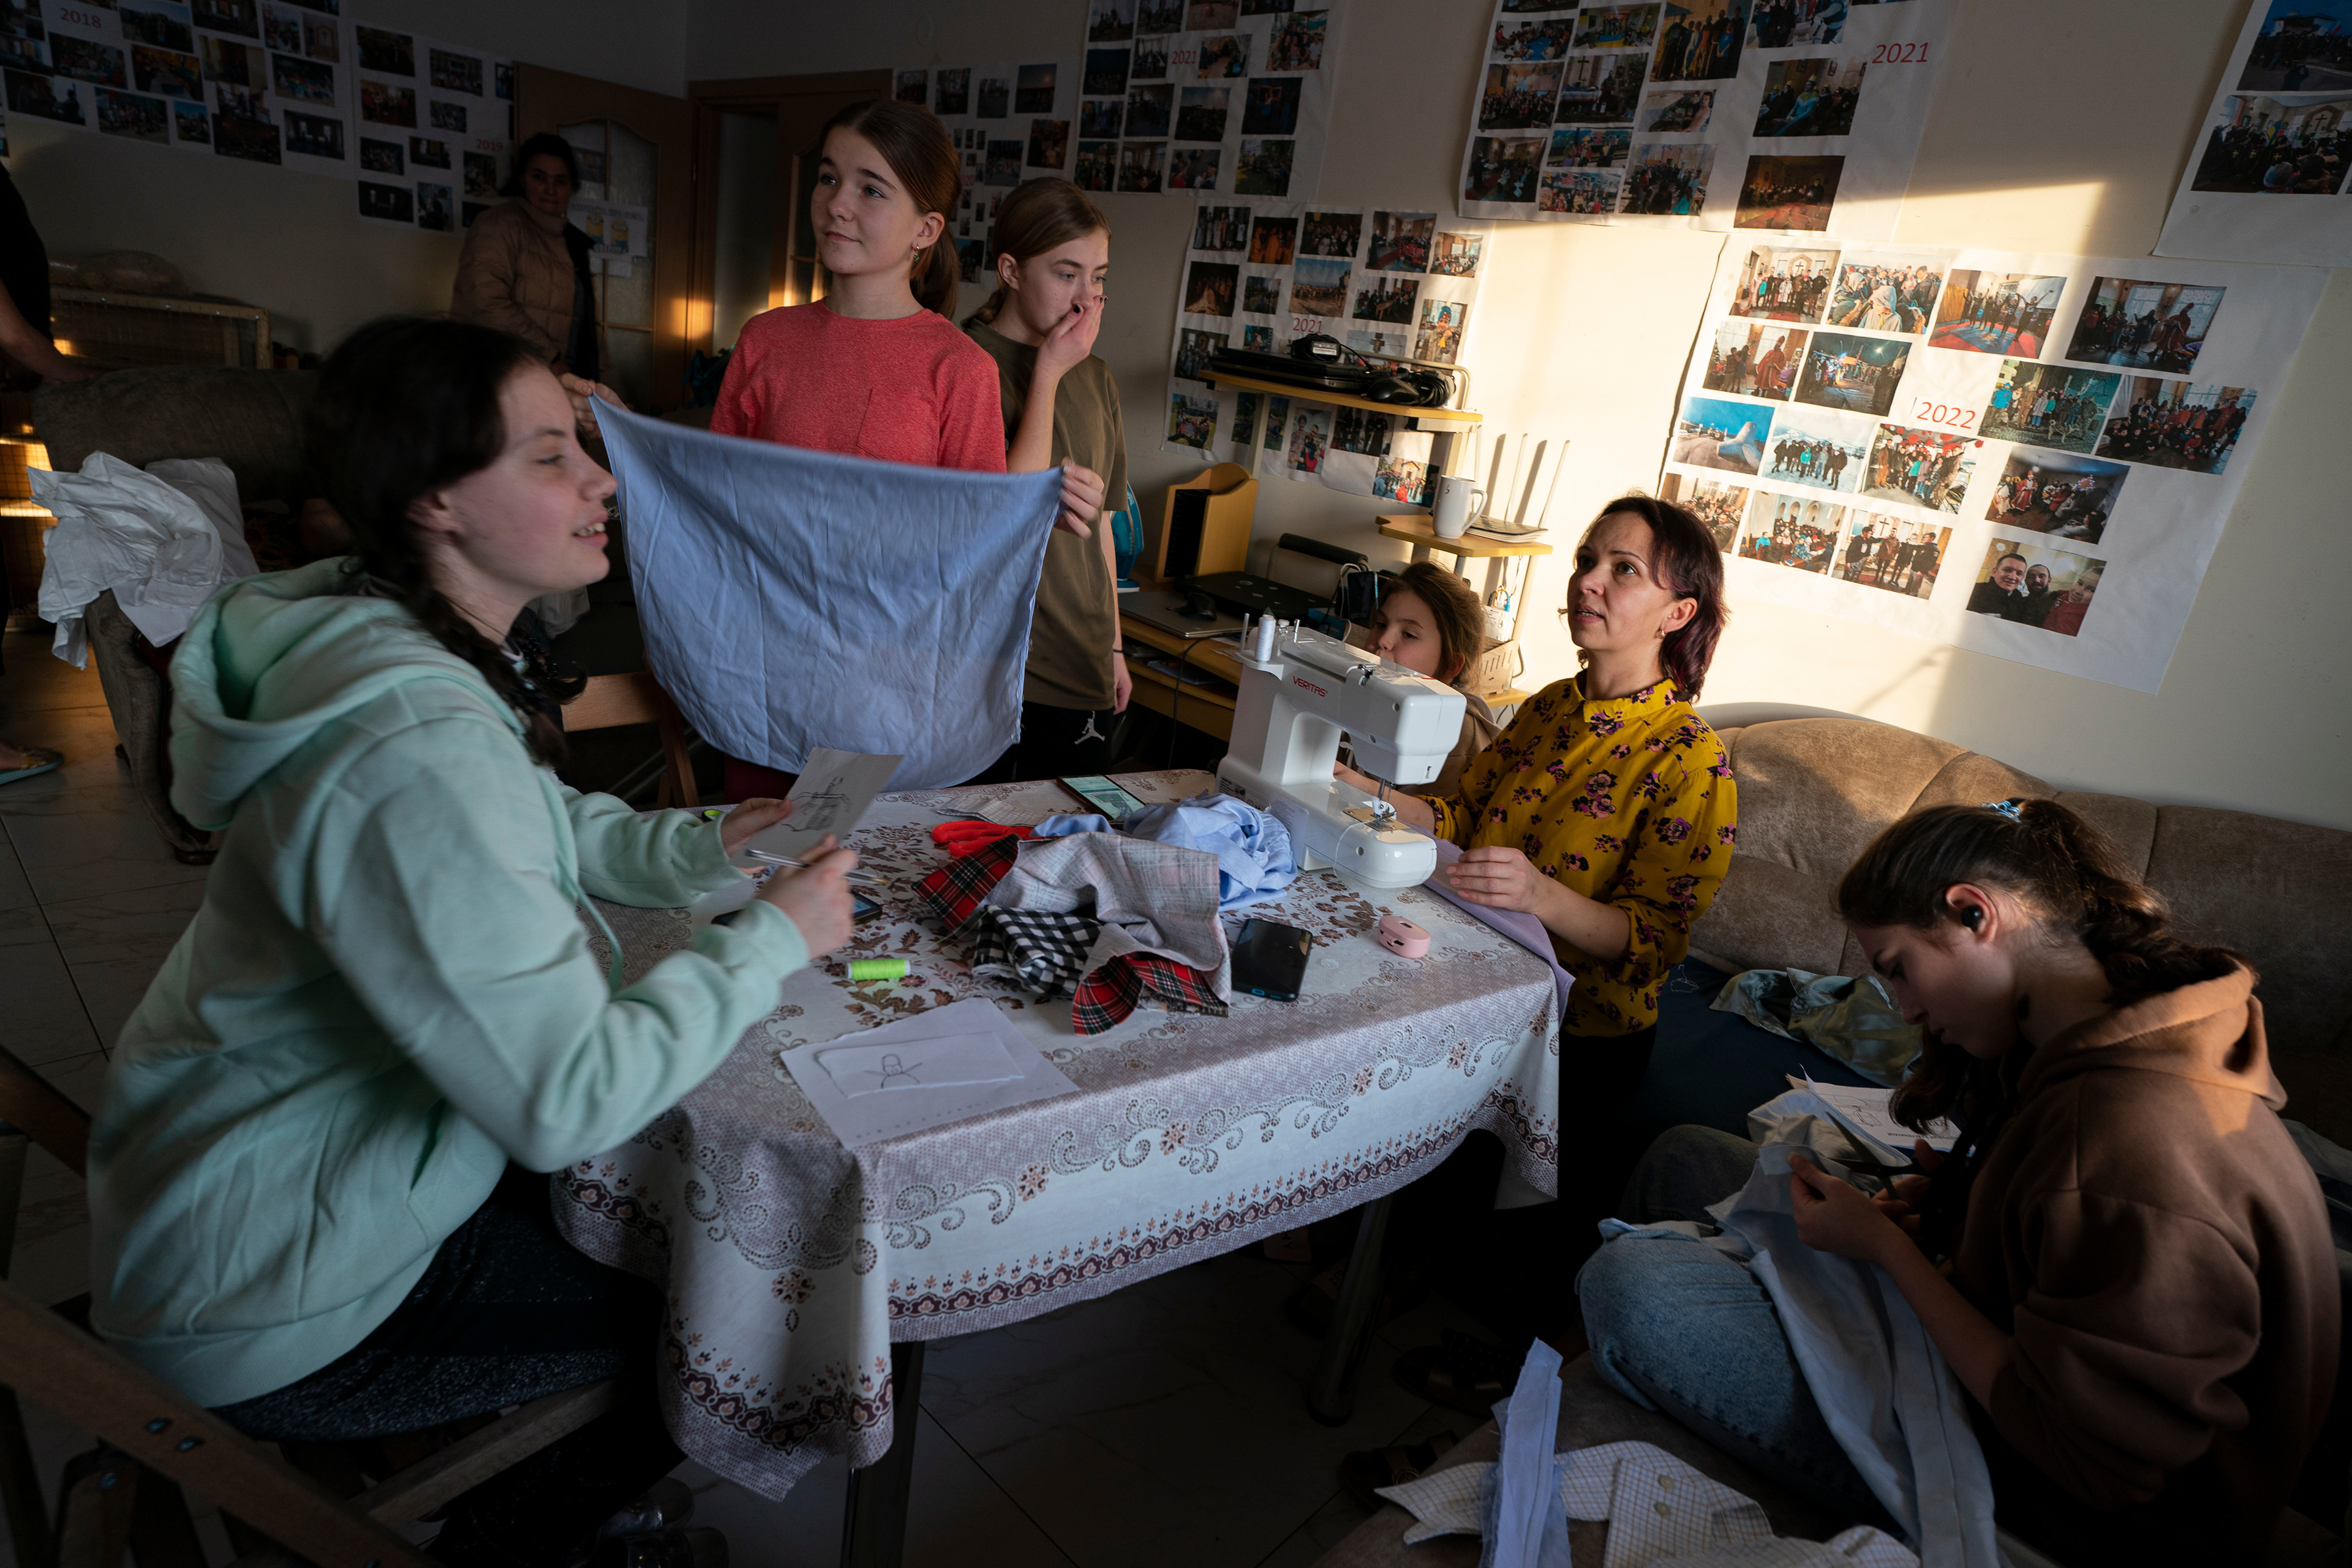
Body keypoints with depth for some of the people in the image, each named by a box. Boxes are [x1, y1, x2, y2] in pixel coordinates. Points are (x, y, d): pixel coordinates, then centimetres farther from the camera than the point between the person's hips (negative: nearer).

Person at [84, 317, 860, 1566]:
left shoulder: (391, 641, -3)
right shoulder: (419, 754, -35)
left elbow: (536, 830, 10)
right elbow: (567, 1100, -34)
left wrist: (698, 847, -6)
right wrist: (772, 941, -23)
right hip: (273, 1311, -9)